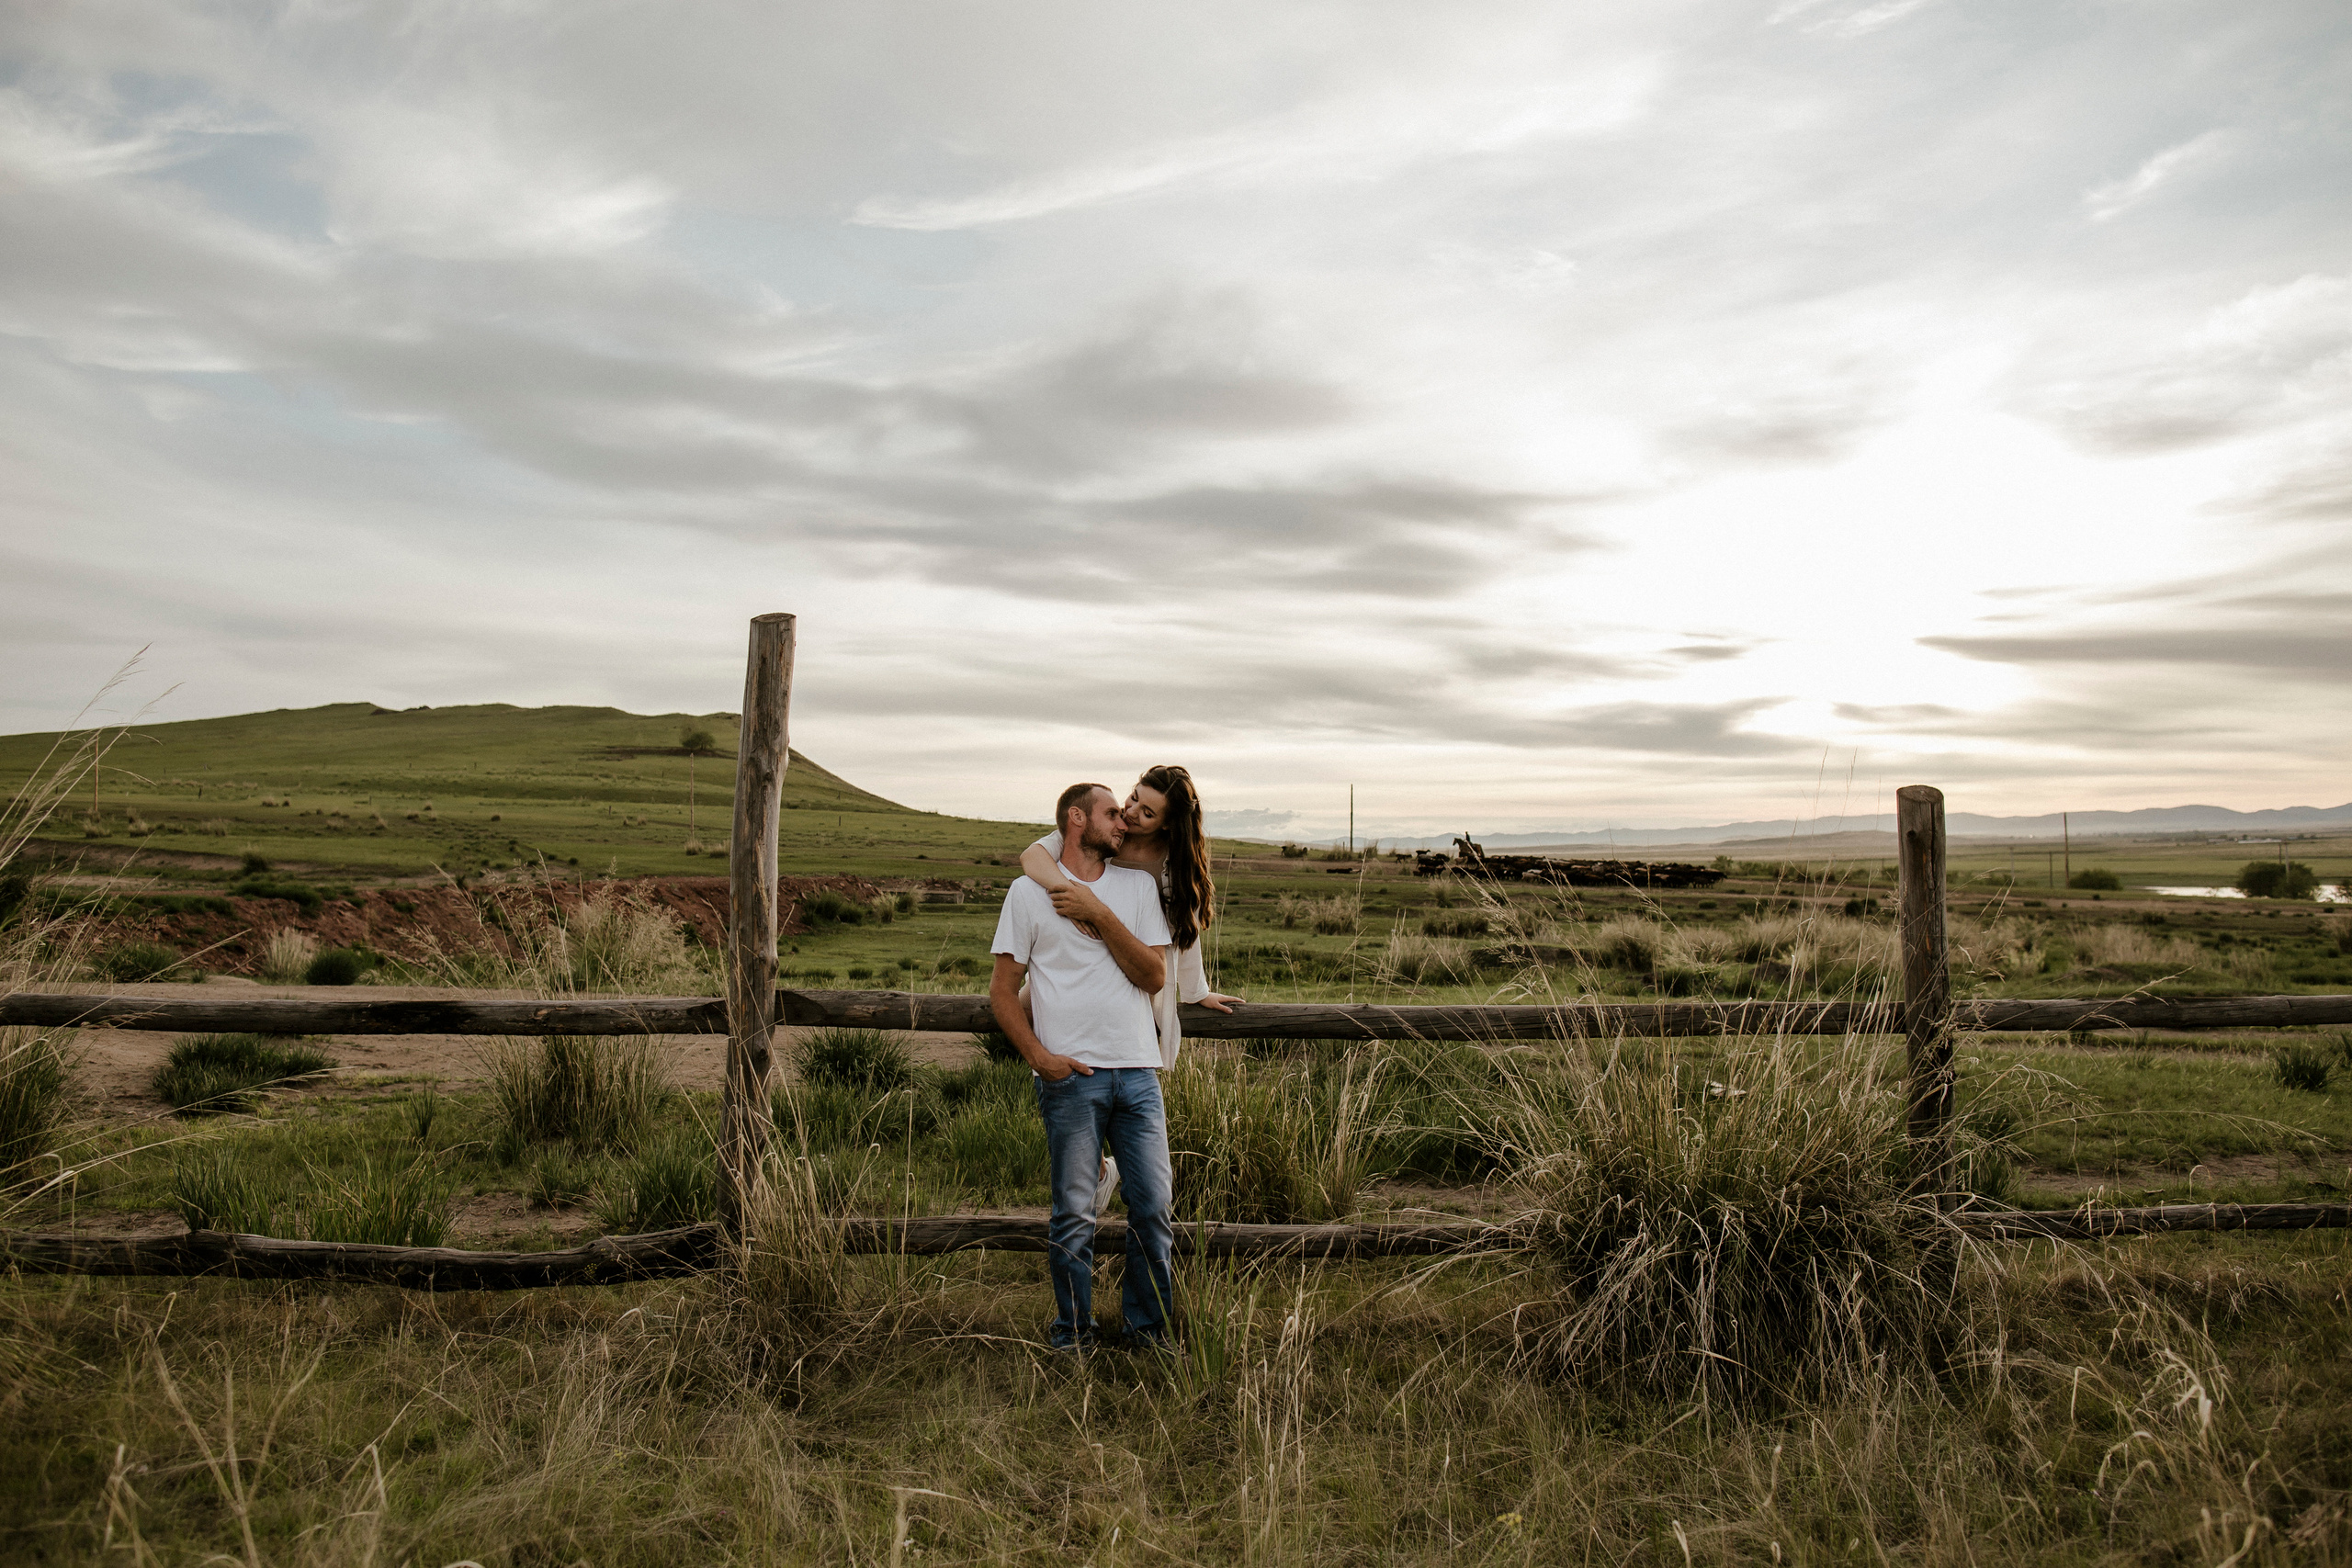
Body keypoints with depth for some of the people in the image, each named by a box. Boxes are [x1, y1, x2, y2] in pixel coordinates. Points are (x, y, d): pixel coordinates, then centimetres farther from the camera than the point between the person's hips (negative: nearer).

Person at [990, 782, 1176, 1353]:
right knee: (1074, 1215, 2)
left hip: (1138, 1070, 3)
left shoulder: (1138, 885, 13)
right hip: (1069, 1074, -3)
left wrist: (1102, 916, -6)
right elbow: (1002, 990, 4)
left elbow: (1154, 977, 3)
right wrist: (1038, 1055, -9)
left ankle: (1147, 1326, 21)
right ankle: (1073, 1336, 18)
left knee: (1154, 1208, 3)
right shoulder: (1030, 890, 5)